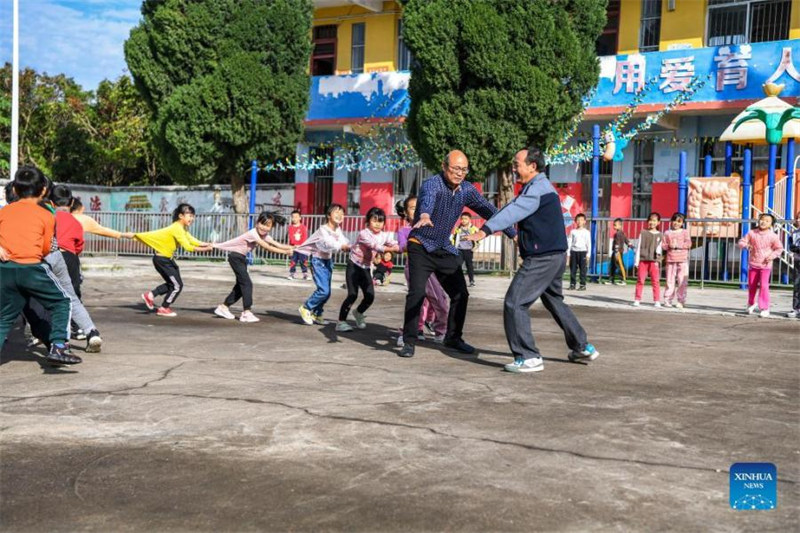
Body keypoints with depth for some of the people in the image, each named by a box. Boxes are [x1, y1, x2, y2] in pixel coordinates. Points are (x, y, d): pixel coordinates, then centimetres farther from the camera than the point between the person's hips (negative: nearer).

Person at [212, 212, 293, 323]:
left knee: (241, 284, 12)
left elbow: (277, 244, -7)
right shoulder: (253, 234, -25)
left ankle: (224, 307, 23)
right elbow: (267, 247, -28)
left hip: (242, 257, 9)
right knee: (247, 283, -14)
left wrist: (291, 248, -20)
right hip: (235, 256, -9)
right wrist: (285, 252, -30)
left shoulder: (264, 235, 2)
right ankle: (247, 312, -14)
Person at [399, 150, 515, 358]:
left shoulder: (467, 190, -1)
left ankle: (453, 338, 25)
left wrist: (513, 233, 3)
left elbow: (488, 210, 6)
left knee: (460, 294, 6)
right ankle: (409, 342, -6)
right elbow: (427, 199, -43)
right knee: (416, 292, -18)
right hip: (421, 247, -6)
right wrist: (424, 216, -67)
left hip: (444, 249, 6)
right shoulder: (432, 184, -20)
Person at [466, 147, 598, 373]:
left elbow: (514, 210, -31)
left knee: (515, 303, -11)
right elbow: (514, 208, 21)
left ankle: (529, 358, -8)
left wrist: (486, 230, -42)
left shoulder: (538, 188, -16)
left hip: (543, 258, -11)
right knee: (554, 300, 26)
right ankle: (583, 347, 37)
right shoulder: (538, 186, 18)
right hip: (554, 255, 11)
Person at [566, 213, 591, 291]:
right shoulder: (573, 231, 9)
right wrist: (568, 254, 5)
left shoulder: (586, 232, 4)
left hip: (582, 252, -2)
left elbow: (589, 244, 4)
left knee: (583, 269, -2)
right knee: (572, 269, 2)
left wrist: (588, 254, -3)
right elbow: (569, 242, 10)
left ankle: (583, 285, 1)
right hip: (573, 251, 2)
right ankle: (572, 284, 7)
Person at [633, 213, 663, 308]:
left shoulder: (659, 235, 9)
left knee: (655, 281, -1)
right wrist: (637, 261, 1)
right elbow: (638, 247, 6)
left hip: (654, 261, 0)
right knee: (640, 280, 2)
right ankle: (637, 300, 7)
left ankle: (657, 301, 2)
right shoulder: (643, 233, 7)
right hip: (643, 260, 0)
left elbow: (659, 248, 4)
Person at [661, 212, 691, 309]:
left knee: (682, 281, -2)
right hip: (670, 259, 1)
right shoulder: (667, 233, 9)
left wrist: (677, 245, -15)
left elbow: (688, 244, -5)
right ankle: (668, 300, 8)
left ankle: (681, 301, 3)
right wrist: (669, 246, -16)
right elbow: (663, 244, 5)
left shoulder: (685, 232, 5)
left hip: (682, 260, -1)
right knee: (670, 280, 3)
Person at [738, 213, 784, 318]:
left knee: (764, 286, -9)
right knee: (751, 285, 12)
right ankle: (751, 304, 34)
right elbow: (741, 242, 1)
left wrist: (772, 256, -13)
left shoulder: (773, 236, -5)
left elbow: (779, 248, 4)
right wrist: (746, 245, -21)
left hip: (765, 265, -3)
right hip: (753, 264, 3)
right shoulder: (752, 233, -1)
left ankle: (765, 308, -2)